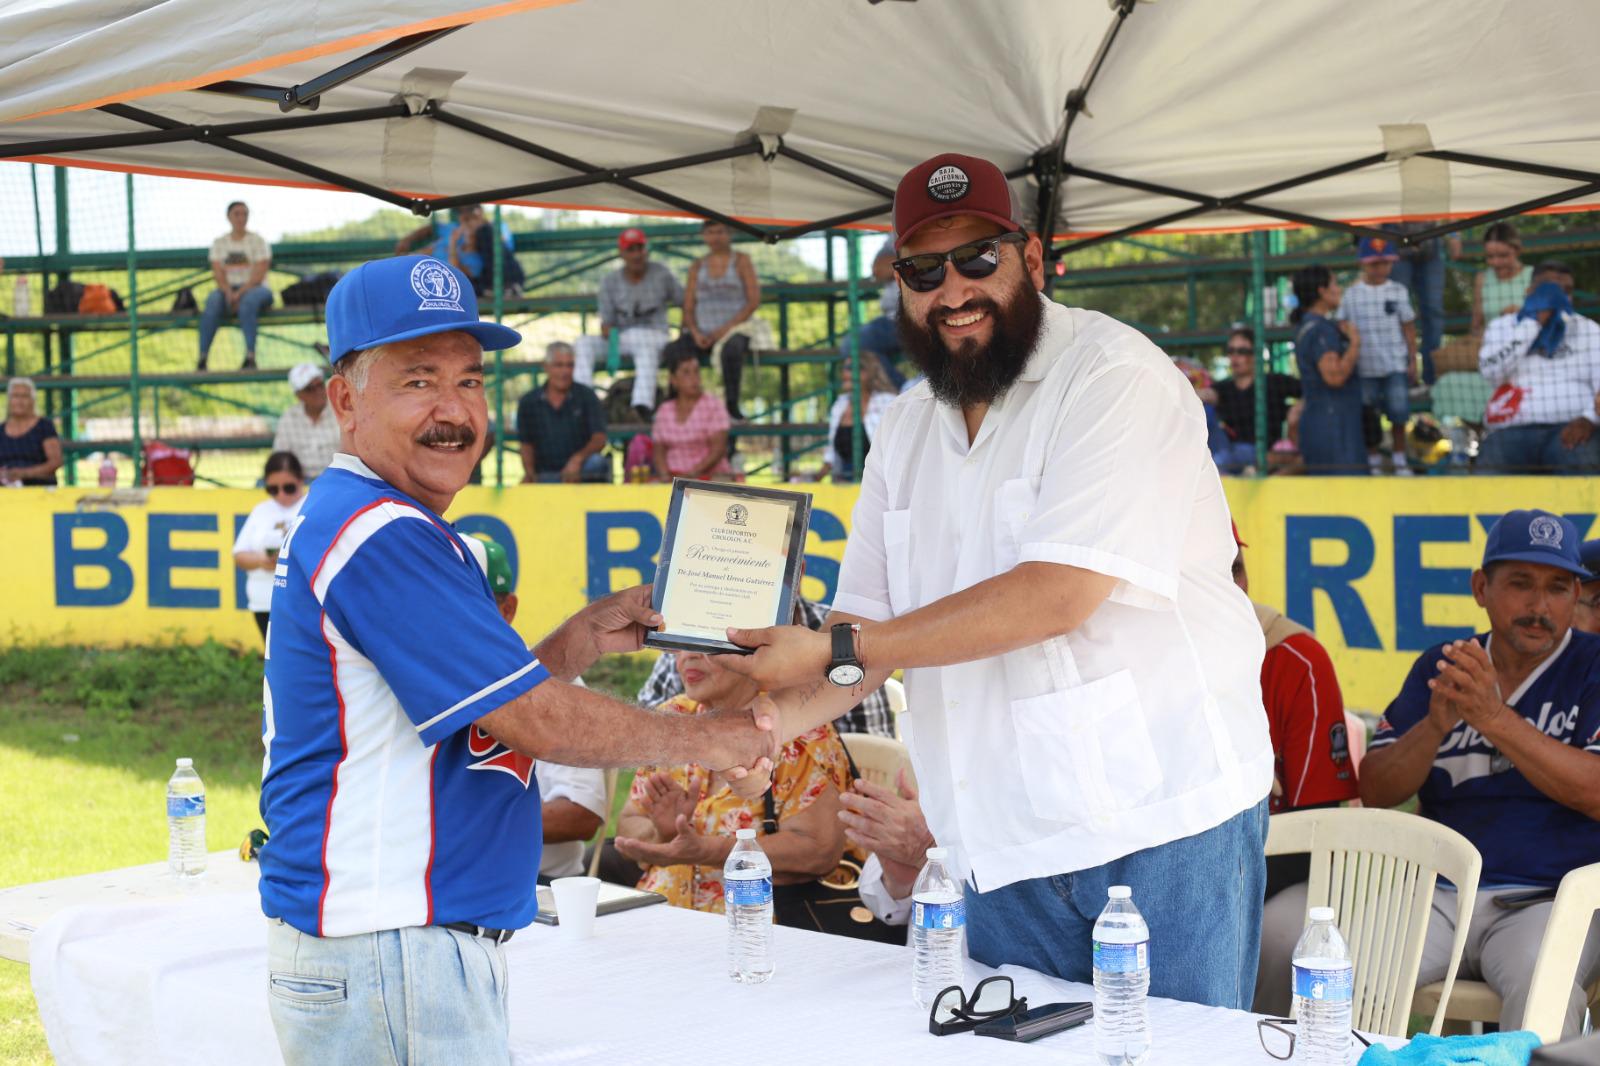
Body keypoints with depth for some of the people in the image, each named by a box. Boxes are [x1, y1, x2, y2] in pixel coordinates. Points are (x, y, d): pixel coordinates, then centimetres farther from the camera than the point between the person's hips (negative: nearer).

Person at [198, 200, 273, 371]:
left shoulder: (258, 241, 4)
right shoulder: (219, 243, 14)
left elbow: (259, 275, -7)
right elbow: (218, 273, 2)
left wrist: (240, 293, -21)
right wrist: (229, 293, -18)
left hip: (255, 288, -2)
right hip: (228, 288, 2)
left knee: (248, 301, -38)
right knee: (213, 301, -31)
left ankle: (250, 356, -43)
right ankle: (202, 357, -37)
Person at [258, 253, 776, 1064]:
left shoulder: (368, 524, 16)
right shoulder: (381, 536, -17)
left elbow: (479, 707, 19)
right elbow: (538, 723, -17)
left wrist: (581, 641, 7)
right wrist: (711, 741, -5)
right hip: (384, 955, -10)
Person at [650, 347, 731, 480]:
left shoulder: (712, 403, -1)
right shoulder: (664, 411, 12)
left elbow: (719, 448, -8)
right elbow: (659, 450, 11)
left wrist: (693, 472, -19)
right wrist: (665, 474, -10)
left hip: (711, 476, -3)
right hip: (674, 478, 3)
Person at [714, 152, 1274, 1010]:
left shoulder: (1113, 376, -10)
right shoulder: (906, 431, 14)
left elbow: (1058, 594, -21)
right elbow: (871, 621, 12)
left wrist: (836, 651, -21)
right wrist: (766, 719, -10)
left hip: (1164, 818, -6)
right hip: (1006, 847, 6)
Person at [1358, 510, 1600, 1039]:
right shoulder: (1438, 667, 14)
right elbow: (1374, 791, 7)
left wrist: (1495, 718, -18)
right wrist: (1436, 725, -11)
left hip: (1550, 900, -3)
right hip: (1435, 892, 3)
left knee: (1539, 983, -34)